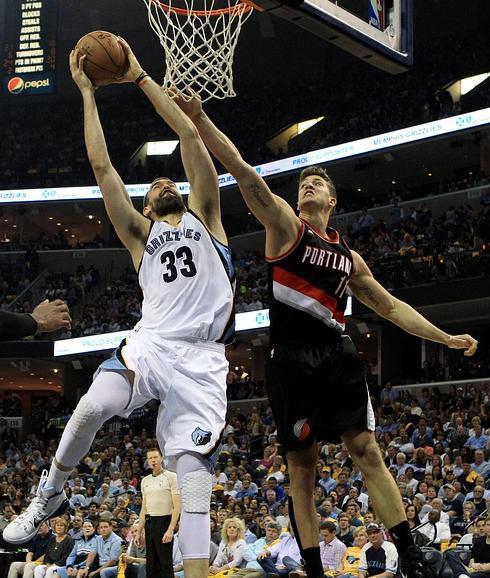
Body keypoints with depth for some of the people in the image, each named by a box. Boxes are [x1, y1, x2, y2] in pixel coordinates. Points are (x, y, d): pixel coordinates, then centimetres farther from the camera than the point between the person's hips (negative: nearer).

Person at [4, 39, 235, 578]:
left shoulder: (204, 217, 20)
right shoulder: (139, 232, 21)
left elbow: (190, 136, 14)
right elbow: (101, 166, 13)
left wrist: (140, 77, 15)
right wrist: (88, 92, 16)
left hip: (200, 358, 0)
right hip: (150, 342, 1)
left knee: (194, 466, -12)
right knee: (93, 405, -26)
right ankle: (50, 494, 0)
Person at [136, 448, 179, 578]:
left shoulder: (171, 477, -4)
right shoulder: (145, 481, 15)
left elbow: (177, 506, -10)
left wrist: (170, 529, -19)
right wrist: (139, 532, 13)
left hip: (164, 522, -6)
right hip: (149, 523, 6)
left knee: (165, 564, -6)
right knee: (151, 565, 7)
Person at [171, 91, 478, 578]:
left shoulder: (348, 257, 20)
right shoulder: (285, 225, 5)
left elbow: (390, 306, 26)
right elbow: (243, 173, -8)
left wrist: (446, 338, 20)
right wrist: (200, 121, -21)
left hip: (337, 354, 3)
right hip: (291, 357, -3)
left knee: (367, 451, -5)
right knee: (301, 466, 0)